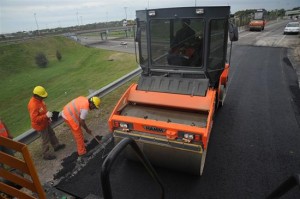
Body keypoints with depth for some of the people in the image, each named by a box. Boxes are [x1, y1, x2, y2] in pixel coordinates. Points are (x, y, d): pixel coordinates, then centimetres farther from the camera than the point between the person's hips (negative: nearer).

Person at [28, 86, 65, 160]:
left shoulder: (39, 99, -5)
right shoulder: (33, 105, -34)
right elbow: (34, 119, -35)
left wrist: (48, 117, 9)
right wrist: (46, 116, -37)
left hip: (45, 122, 9)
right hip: (40, 125, -9)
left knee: (51, 134, 26)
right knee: (46, 139, 8)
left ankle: (56, 146, 47)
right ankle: (46, 154, 27)